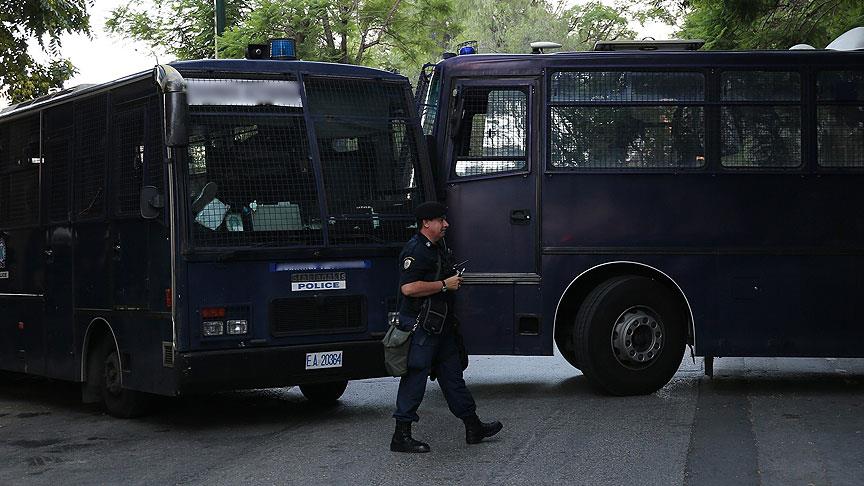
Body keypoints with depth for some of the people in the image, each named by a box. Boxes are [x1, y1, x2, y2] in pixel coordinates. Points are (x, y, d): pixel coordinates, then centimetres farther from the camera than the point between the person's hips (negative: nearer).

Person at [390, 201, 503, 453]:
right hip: (419, 325, -10)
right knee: (415, 378, -5)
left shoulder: (440, 246, 15)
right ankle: (401, 437, 1)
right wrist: (444, 285, -20)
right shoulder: (415, 250, -17)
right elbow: (408, 288, -28)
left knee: (453, 375, 15)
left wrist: (455, 279, 15)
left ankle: (473, 427, 22)